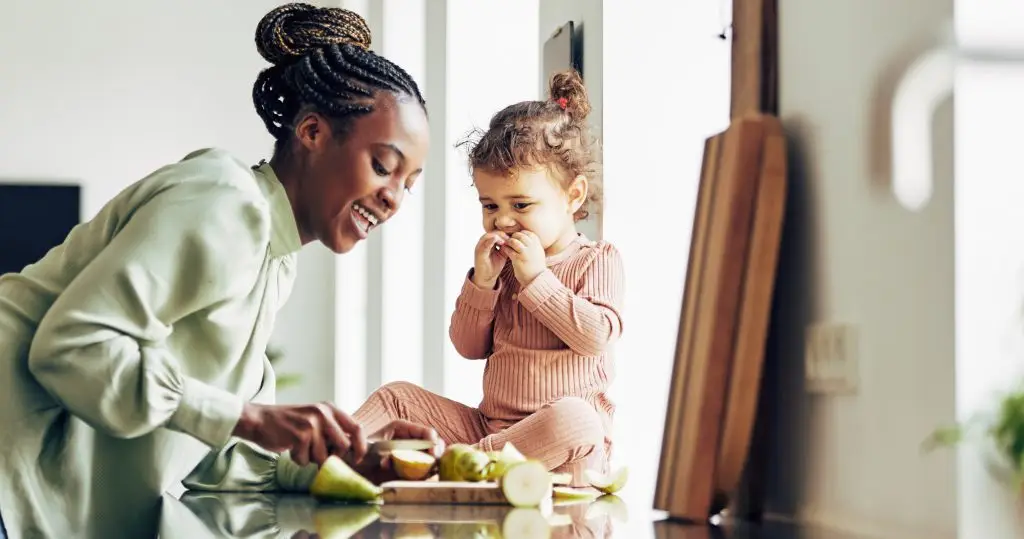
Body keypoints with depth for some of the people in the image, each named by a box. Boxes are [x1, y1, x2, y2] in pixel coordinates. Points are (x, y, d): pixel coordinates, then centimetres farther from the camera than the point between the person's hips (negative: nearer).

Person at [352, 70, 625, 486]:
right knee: (397, 397, 1)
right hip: (490, 425, 6)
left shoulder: (596, 260, 0)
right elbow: (469, 347, 11)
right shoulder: (502, 264, 16)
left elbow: (595, 336, -17)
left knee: (573, 418, -40)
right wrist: (482, 282, -4)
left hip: (567, 438, -6)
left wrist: (535, 279, -14)